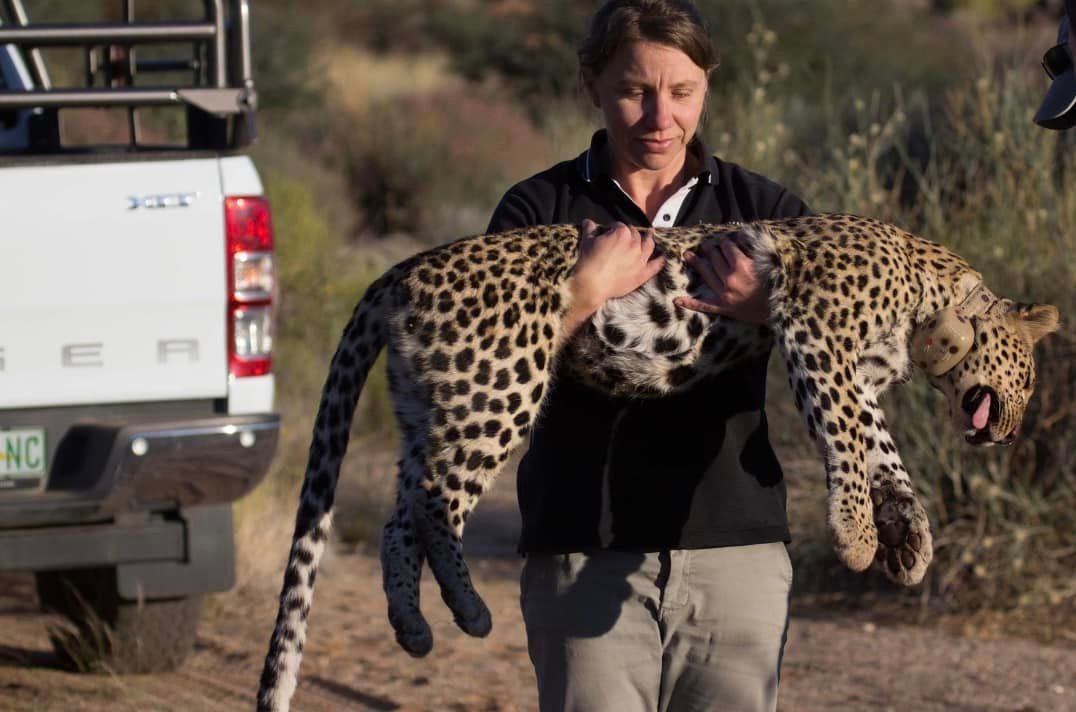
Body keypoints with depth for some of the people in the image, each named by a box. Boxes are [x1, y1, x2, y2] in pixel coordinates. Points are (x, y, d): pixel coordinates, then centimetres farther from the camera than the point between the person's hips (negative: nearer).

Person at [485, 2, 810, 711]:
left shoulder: (763, 210, 9)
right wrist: (588, 291, -17)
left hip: (736, 552, 2)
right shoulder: (540, 210, 5)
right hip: (586, 557, -2)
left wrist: (772, 309, -18)